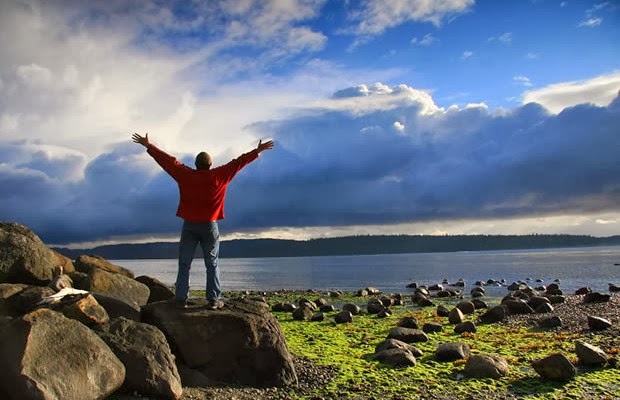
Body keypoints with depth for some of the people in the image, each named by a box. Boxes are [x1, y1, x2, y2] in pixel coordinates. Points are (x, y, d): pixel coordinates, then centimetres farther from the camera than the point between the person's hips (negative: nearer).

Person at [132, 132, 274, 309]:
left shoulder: (185, 175, -4)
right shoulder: (218, 176, -6)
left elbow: (168, 160, 3)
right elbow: (238, 162, 0)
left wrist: (148, 146, 13)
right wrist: (258, 150, 7)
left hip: (189, 225, 1)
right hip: (209, 226, -1)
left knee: (184, 264, 7)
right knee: (212, 265, 7)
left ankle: (181, 299, 6)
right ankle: (213, 299, 5)